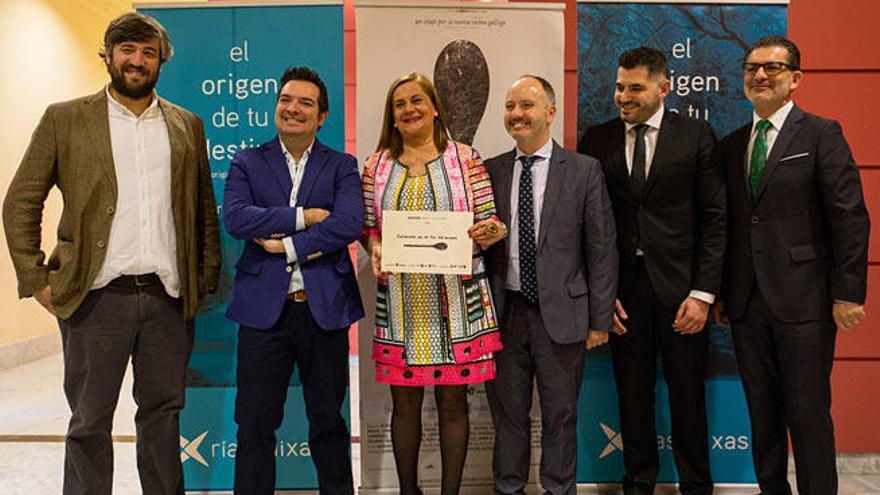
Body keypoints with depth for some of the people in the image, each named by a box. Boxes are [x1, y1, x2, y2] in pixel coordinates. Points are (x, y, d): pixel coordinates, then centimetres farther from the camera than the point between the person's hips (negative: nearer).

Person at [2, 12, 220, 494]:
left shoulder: (187, 125, 11)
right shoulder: (65, 119, 4)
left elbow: (205, 211, 14)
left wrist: (207, 281, 7)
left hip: (168, 297, 2)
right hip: (97, 297, -2)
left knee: (163, 413, 13)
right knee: (89, 422, 8)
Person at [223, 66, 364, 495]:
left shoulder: (342, 166, 5)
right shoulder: (247, 163, 8)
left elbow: (349, 224, -12)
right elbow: (234, 218, -10)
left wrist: (286, 244, -12)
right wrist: (302, 217, -13)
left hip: (324, 310, 0)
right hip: (264, 309, 0)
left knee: (328, 423, 13)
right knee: (255, 426, 8)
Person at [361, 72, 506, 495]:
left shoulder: (466, 158, 4)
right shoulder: (378, 164, 9)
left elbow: (489, 221, 5)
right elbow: (368, 226, 12)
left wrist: (490, 231, -17)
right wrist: (374, 247, -9)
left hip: (457, 299, -1)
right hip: (399, 305, 2)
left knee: (453, 401, 7)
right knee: (404, 403, 10)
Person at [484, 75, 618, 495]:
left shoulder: (584, 170, -2)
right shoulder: (490, 171, 6)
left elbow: (601, 250, -3)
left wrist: (600, 320, -4)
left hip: (560, 313, -2)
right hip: (504, 313, 2)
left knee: (560, 413, 11)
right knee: (507, 412, 14)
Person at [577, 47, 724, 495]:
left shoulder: (695, 134, 0)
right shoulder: (596, 141, 4)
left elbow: (715, 218, -2)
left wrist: (703, 293, -8)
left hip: (680, 285, -1)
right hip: (623, 289, 2)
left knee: (688, 393, 9)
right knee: (632, 393, 11)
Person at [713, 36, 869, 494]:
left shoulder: (821, 134, -3)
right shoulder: (731, 145, 12)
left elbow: (850, 217, -8)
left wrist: (848, 293, -12)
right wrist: (721, 291, 10)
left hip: (802, 300, -5)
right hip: (746, 302, 5)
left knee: (808, 412, 3)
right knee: (761, 412, 13)